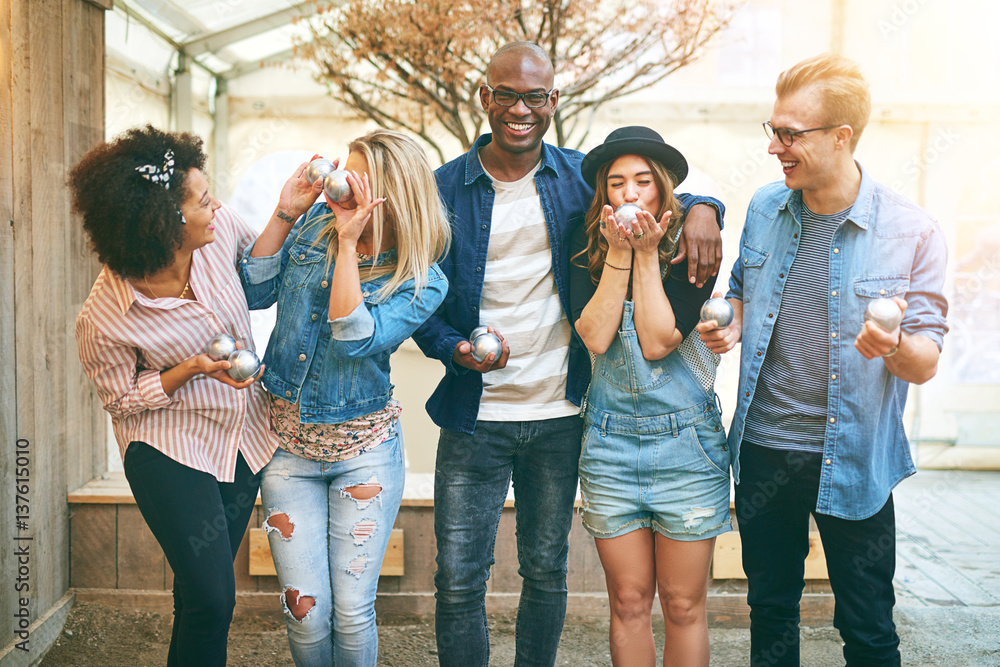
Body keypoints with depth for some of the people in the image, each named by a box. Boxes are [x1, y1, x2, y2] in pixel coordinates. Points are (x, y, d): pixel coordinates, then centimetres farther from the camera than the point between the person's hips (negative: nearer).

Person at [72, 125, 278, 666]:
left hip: (244, 438, 5)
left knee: (202, 588, 16)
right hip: (169, 455, -5)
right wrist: (194, 368, -24)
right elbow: (124, 398, -8)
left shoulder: (220, 227, -13)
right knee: (210, 597, -7)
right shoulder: (103, 321, -24)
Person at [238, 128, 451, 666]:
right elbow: (254, 292, -3)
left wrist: (348, 242, -26)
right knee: (305, 607, 4)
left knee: (352, 611, 4)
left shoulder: (423, 282, -12)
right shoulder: (317, 222, -1)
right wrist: (286, 211, -10)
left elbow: (354, 339, -25)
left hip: (362, 451, -2)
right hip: (287, 441, 3)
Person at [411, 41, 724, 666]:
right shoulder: (446, 188, -1)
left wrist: (702, 208, -10)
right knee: (459, 582, 2)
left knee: (547, 573, 16)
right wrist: (456, 349, -17)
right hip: (475, 417, -1)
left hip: (560, 415, 2)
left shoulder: (581, 176, 2)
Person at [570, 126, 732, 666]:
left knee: (683, 605, 8)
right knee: (628, 602, 10)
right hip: (609, 441, 2)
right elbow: (595, 337, -10)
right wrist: (619, 254, -12)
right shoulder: (587, 249, 3)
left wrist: (647, 252, -13)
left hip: (686, 439, -1)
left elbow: (658, 341, -14)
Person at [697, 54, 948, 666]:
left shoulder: (912, 233, -12)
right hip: (764, 449, 4)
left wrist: (894, 346, -33)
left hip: (854, 459, -3)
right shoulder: (765, 209, 1)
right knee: (770, 609, 18)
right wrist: (733, 326, -4)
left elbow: (926, 363, -10)